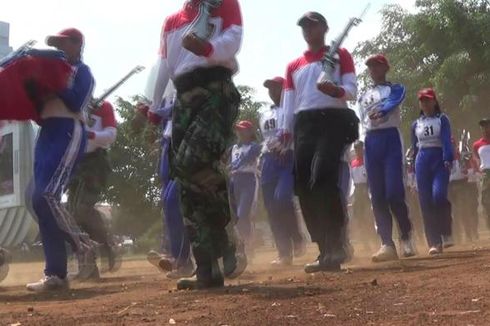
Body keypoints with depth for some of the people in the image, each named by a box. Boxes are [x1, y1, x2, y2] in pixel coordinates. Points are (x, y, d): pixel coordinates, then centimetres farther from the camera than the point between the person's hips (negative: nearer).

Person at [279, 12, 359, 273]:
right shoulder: (293, 66, 23)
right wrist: (285, 132, 5)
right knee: (304, 187, -4)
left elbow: (352, 90, -1)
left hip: (333, 120, -5)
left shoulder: (340, 55, 11)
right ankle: (326, 252, 1)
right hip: (304, 124, 5)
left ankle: (338, 244, -21)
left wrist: (335, 90, -23)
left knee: (323, 178, -25)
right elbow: (288, 102, 18)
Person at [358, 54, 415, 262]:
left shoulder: (395, 89, 6)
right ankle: (387, 244, -5)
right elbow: (362, 121, 14)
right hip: (371, 142, 4)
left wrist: (381, 111, -37)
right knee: (377, 196, -3)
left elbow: (394, 102, -17)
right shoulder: (364, 96, 21)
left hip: (390, 139, -4)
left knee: (394, 193, -13)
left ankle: (406, 237, 7)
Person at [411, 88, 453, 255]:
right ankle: (434, 243, -1)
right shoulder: (416, 124, 15)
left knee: (439, 195, -24)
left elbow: (446, 140, -8)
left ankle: (446, 232, -2)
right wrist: (415, 170, 13)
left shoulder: (442, 119, 5)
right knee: (426, 203, -3)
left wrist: (448, 160, -23)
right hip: (422, 162, 4)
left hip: (439, 159, -4)